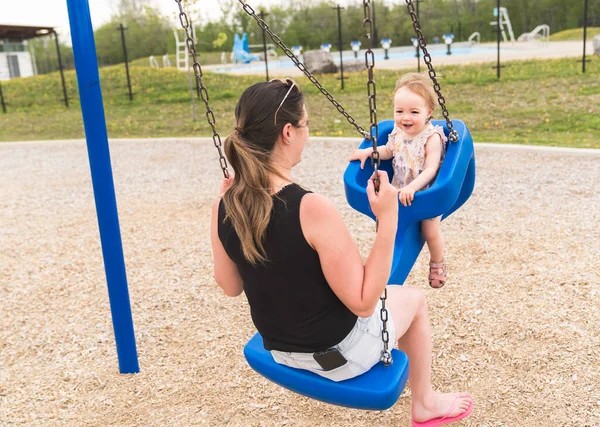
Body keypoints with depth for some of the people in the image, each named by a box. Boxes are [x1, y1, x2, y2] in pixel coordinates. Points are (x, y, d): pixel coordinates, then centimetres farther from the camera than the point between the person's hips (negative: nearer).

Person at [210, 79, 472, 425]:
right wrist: (388, 219, -27)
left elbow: (230, 287, 1)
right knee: (414, 298, 22)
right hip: (337, 354, -6)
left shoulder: (224, 208, -14)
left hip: (279, 350, 6)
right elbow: (363, 302, -26)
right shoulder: (313, 209, -34)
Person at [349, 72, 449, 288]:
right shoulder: (397, 132, -5)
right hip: (399, 193, 6)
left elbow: (430, 170, -29)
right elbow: (388, 151, 16)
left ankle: (437, 263, 27)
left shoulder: (432, 137, -23)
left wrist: (412, 188, -42)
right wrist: (368, 152, 1)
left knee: (430, 231, -5)